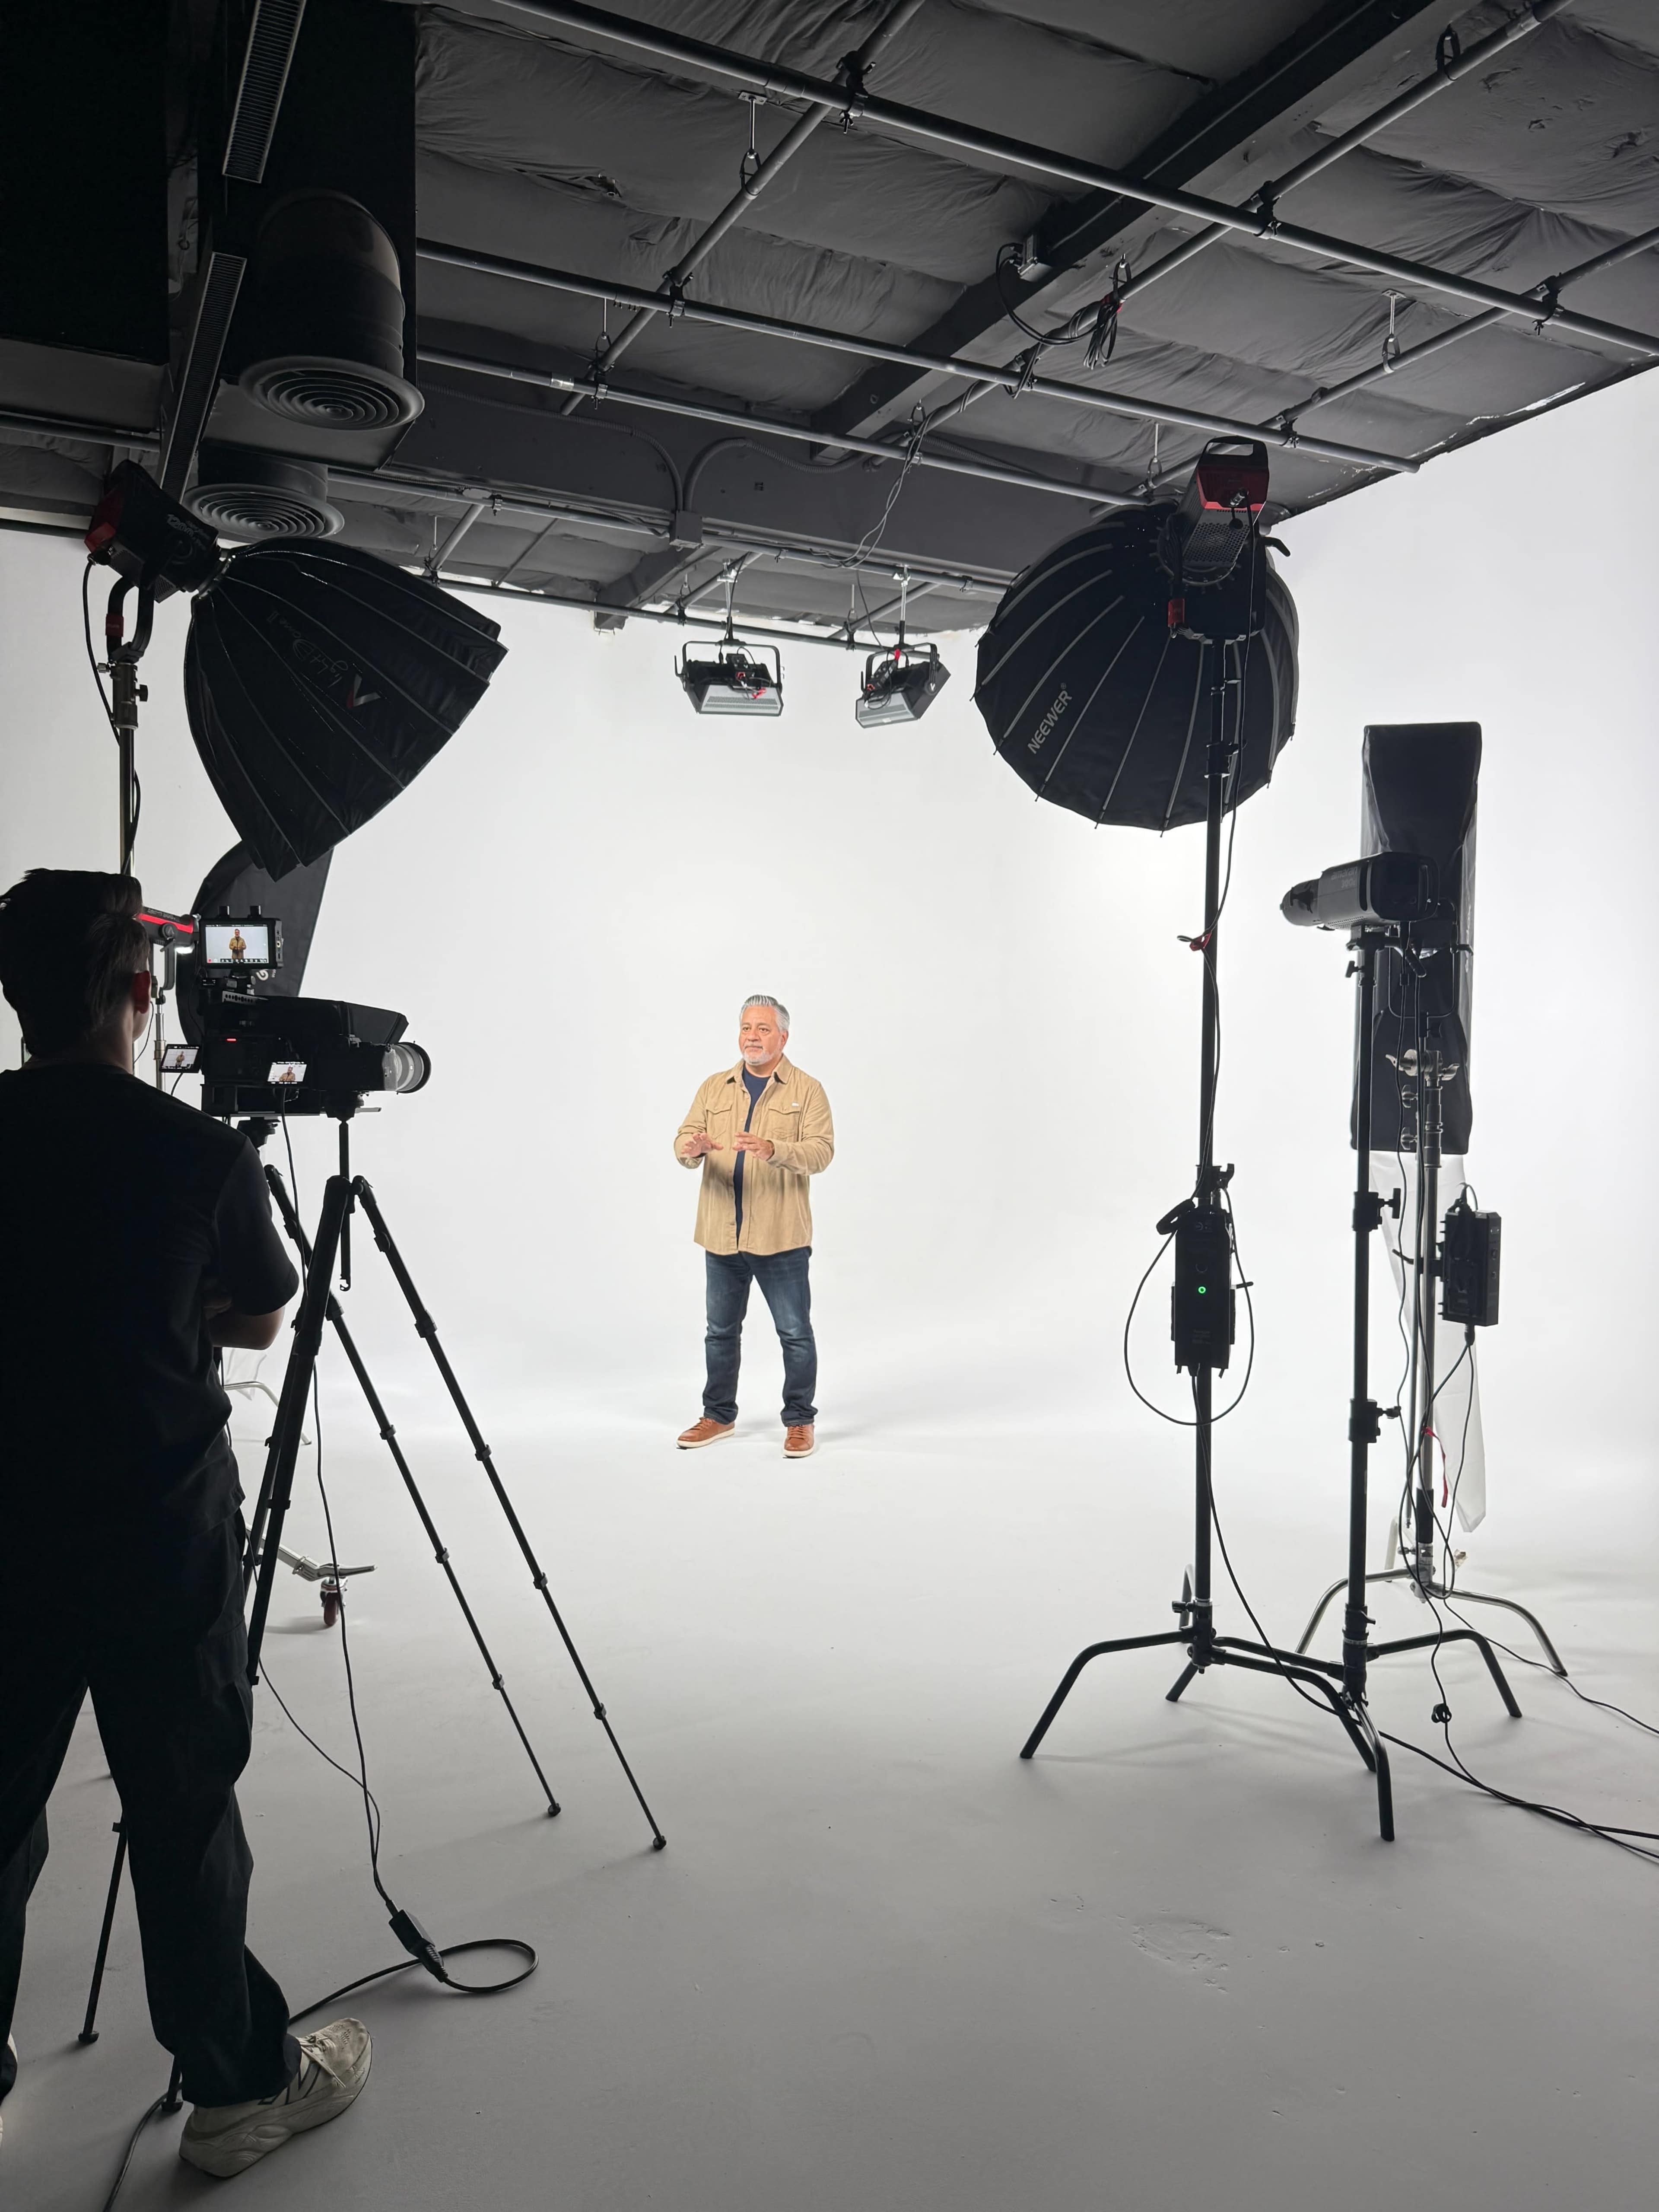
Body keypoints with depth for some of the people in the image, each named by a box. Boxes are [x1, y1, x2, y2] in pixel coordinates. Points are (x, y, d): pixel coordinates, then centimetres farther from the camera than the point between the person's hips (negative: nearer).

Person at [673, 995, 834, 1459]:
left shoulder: (807, 1090, -1)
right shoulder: (714, 1088, 10)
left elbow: (821, 1151, -12)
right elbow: (684, 1141, 3)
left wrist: (773, 1150, -30)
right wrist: (690, 1148, -22)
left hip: (780, 1237, -4)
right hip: (721, 1234, 4)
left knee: (795, 1333, 3)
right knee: (721, 1330, 14)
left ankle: (800, 1420, 16)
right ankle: (719, 1414, 28)